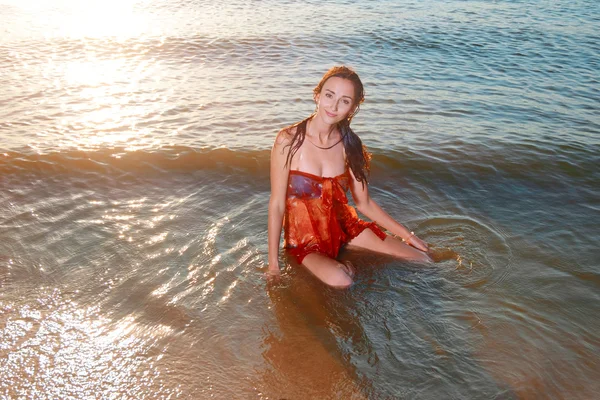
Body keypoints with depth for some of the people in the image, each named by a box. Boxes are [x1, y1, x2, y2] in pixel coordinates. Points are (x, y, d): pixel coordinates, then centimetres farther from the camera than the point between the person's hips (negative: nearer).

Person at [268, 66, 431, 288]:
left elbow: (364, 203, 5)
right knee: (340, 281, -35)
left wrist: (407, 235, 6)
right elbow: (277, 204, -16)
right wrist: (273, 263, -16)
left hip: (343, 227, 5)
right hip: (304, 240, -5)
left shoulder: (350, 145, -3)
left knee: (422, 260, 0)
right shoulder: (289, 140, -17)